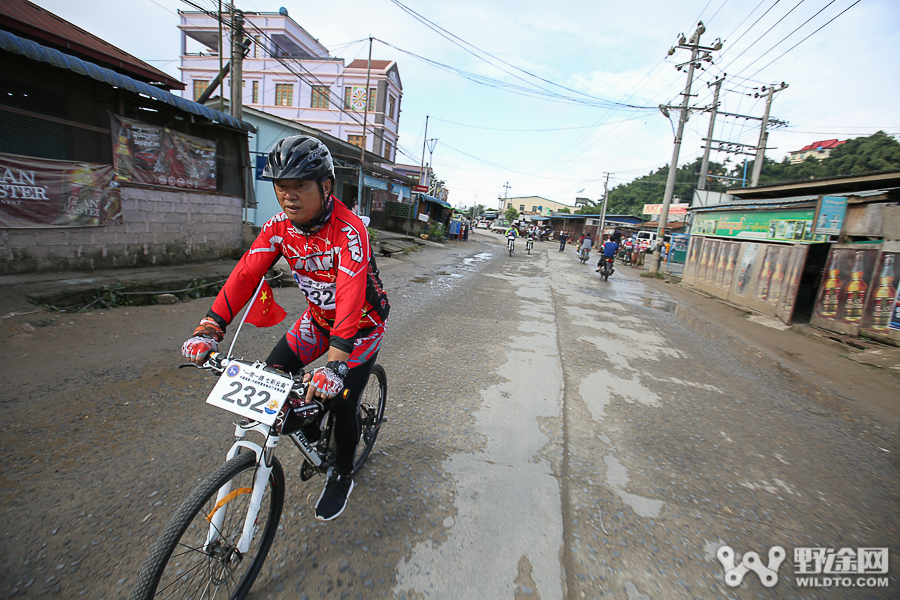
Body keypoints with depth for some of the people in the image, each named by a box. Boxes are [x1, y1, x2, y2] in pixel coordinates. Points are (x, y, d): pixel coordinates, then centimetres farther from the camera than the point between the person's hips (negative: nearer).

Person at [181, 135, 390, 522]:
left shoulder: (349, 230, -31)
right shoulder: (279, 226, -11)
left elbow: (350, 295, -42)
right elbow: (246, 274, -15)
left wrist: (334, 363, -50)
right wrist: (209, 329, -24)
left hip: (362, 321, -5)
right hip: (318, 316, 6)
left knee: (343, 402, -3)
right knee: (273, 374, -7)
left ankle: (342, 477, 24)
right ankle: (299, 423, 26)